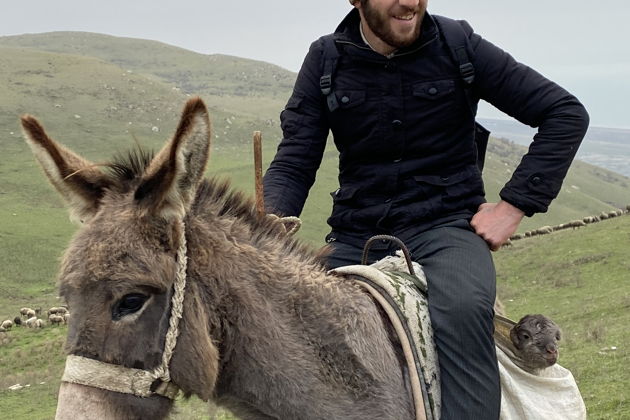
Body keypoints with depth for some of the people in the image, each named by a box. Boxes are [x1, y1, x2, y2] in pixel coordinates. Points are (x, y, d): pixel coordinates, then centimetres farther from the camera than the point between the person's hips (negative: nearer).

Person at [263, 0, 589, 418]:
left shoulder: (459, 45, -1)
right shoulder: (326, 60, 4)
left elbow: (566, 113, 1)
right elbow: (294, 164, 3)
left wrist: (515, 204, -6)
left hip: (445, 225, -3)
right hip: (357, 236, 3)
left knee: (463, 309, -35)